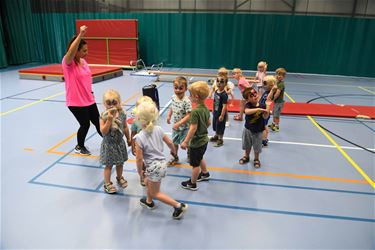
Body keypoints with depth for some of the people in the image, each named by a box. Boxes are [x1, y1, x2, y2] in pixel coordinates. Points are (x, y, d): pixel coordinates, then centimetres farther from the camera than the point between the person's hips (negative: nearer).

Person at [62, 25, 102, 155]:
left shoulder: (83, 61, 6)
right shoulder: (68, 62, -15)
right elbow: (71, 51, -38)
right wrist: (80, 35, -44)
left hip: (89, 100, 7)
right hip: (76, 102, -6)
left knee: (98, 122, 14)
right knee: (85, 124, 6)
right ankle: (79, 147, 31)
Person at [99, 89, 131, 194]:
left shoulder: (122, 114, -7)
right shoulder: (104, 116, -18)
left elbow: (125, 128, 6)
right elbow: (103, 131, -26)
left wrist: (128, 139, 15)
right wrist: (109, 119, -33)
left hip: (120, 142, 4)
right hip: (109, 144, -4)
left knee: (120, 163, 21)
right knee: (108, 165, 9)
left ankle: (119, 177, 45)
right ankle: (107, 183, 26)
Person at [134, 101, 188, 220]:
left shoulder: (139, 138, -23)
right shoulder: (158, 129, -8)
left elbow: (139, 158, -18)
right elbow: (169, 143, 4)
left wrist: (139, 171, 0)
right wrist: (173, 151, 25)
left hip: (154, 167, -7)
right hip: (162, 163, 7)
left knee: (155, 193, 14)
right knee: (147, 182, 31)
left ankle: (179, 206, 10)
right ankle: (149, 201, 51)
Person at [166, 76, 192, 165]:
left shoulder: (186, 101, -26)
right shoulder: (173, 97, -5)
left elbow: (188, 115, -27)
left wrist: (179, 123, -30)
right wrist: (169, 115, 2)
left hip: (184, 127, -6)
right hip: (175, 126, 6)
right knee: (174, 142, 20)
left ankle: (190, 156, 38)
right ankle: (175, 157, 42)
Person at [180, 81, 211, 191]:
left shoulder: (195, 111, -29)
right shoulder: (206, 108, -3)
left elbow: (193, 129, -28)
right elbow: (209, 123, 9)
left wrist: (185, 142, -20)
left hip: (196, 142, -8)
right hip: (204, 139, 9)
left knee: (195, 164, 9)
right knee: (200, 158, 31)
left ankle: (192, 184, 27)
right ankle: (205, 174, 51)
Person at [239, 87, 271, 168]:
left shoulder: (262, 105, -14)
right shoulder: (248, 105, -18)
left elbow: (265, 117, -23)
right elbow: (247, 111, -40)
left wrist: (267, 106, -32)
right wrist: (258, 109, -46)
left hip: (258, 131, 0)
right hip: (248, 129, 0)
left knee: (257, 147, 15)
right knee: (247, 145, 21)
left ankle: (256, 159, 39)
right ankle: (246, 156, 46)